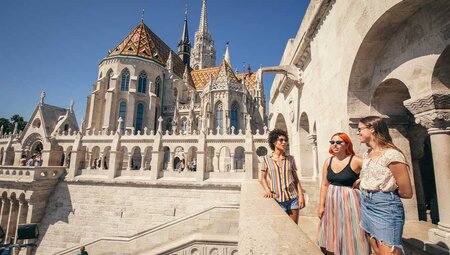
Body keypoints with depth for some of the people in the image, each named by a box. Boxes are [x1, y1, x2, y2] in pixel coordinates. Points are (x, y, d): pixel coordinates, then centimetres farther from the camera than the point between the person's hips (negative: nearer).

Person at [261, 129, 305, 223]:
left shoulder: (290, 159, 5)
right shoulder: (267, 159, 0)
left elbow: (296, 179, 8)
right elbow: (263, 178, 5)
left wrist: (301, 195, -1)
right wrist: (267, 189, -12)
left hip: (293, 199, 2)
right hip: (277, 200, -2)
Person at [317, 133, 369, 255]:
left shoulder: (355, 160, -12)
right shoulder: (328, 161, 1)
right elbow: (324, 185, 4)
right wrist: (321, 205, 3)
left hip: (349, 200, -5)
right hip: (331, 201, 5)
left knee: (349, 235, 8)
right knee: (332, 236, 16)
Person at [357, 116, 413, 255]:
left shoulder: (391, 154, -16)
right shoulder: (367, 154, 9)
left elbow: (406, 193, -11)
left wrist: (386, 192, 3)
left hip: (385, 207, -8)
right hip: (366, 205, 8)